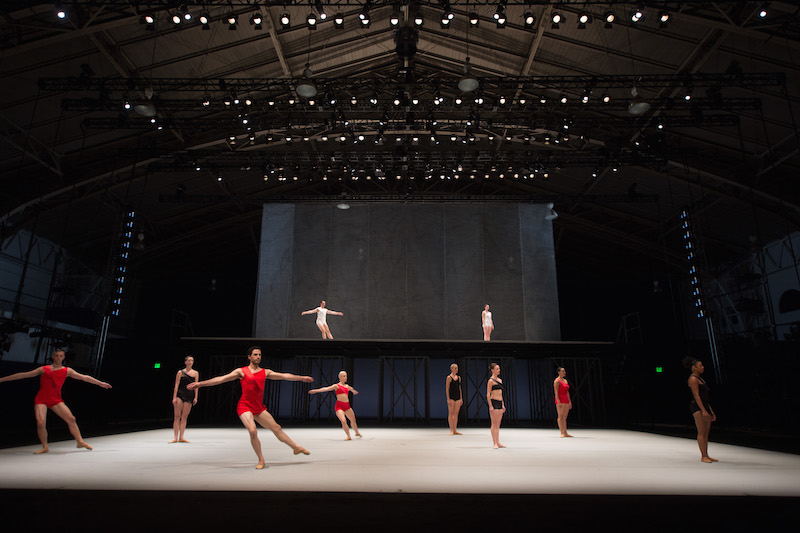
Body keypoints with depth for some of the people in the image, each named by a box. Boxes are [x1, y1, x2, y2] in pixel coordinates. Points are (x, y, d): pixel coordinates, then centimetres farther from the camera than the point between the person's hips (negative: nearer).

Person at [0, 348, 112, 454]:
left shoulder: (67, 371, 9)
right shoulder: (44, 369, 9)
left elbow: (84, 377, 7)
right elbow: (23, 375, 13)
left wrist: (100, 383, 2)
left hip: (56, 400, 1)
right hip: (41, 399, -1)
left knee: (71, 419, -8)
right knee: (40, 423, -16)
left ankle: (80, 441, 2)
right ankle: (45, 447, 5)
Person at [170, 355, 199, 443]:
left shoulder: (196, 373, 8)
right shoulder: (180, 372, 3)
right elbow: (176, 385, -1)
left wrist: (195, 397, -2)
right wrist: (174, 397, -7)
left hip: (189, 396, 2)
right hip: (180, 394, -2)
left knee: (184, 417, 3)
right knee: (177, 416, -3)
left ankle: (181, 437, 6)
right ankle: (175, 438, 1)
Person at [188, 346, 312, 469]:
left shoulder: (265, 372, 9)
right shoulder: (241, 371, 0)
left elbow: (284, 376, 8)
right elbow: (221, 379, -4)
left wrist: (301, 378, 6)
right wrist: (200, 383, -11)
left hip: (259, 408, 4)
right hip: (244, 407, -4)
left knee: (277, 428, 7)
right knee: (253, 431, -22)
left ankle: (296, 448, 22)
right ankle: (261, 460, -3)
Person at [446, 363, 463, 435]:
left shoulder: (459, 377, 12)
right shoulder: (449, 377, -5)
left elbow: (459, 388, 16)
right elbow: (447, 389, -8)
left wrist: (461, 398, 11)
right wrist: (448, 399, -14)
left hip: (457, 397, 5)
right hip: (451, 396, -5)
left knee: (456, 413, 6)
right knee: (451, 413, -2)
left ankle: (455, 430, 12)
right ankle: (451, 430, 3)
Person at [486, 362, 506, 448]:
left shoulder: (500, 380, 15)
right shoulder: (491, 381, -9)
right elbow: (488, 394, -11)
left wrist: (503, 405, 17)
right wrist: (490, 406, -17)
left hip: (500, 403, 8)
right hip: (494, 402, -8)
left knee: (498, 424, 10)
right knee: (494, 424, -4)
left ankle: (498, 442, 15)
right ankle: (494, 443, 1)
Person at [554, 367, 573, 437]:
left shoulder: (565, 380, 18)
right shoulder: (557, 381, -7)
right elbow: (556, 392, -14)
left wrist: (570, 402, 16)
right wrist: (558, 401, -21)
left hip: (566, 401, 8)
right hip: (560, 401, -8)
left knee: (564, 417, 9)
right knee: (560, 416, -7)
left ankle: (565, 433, 12)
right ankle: (562, 433, -7)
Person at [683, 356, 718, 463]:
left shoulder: (700, 379, 23)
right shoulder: (693, 379, -7)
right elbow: (696, 395, -15)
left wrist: (711, 412, 21)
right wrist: (703, 410, -22)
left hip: (704, 407, 9)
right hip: (697, 407, -9)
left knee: (706, 432, 8)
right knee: (701, 432, -10)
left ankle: (706, 456, 12)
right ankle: (703, 456, -9)